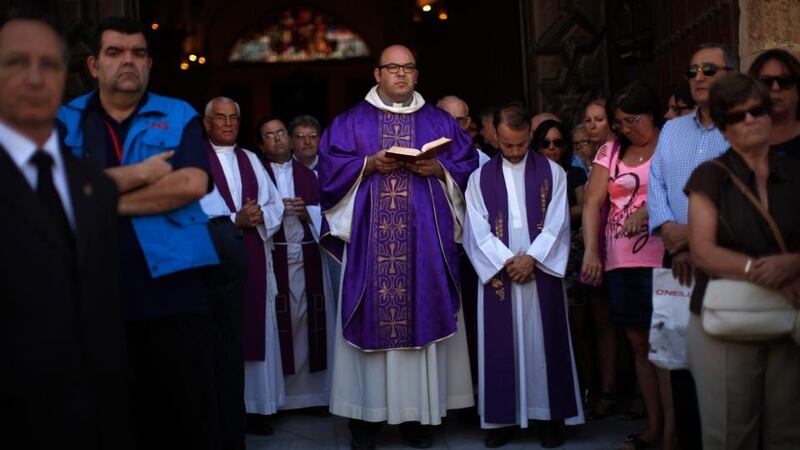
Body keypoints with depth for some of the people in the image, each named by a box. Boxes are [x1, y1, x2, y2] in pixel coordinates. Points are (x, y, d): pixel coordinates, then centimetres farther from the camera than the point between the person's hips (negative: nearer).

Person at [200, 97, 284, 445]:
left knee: (250, 334, 7)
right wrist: (235, 219, -12)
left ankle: (249, 409, 17)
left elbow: (275, 204, 15)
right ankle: (228, 427, 5)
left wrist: (259, 216, -6)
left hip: (251, 256, 5)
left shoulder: (251, 160, 18)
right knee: (224, 340, -4)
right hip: (216, 257, -5)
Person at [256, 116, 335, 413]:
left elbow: (323, 211, 12)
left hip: (307, 257, 3)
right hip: (273, 256, -3)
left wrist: (306, 212, -8)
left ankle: (310, 390, 9)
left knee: (308, 319, 1)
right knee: (278, 320, -6)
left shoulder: (307, 174, 17)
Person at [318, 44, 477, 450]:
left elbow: (468, 166, 9)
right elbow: (331, 168, 2)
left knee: (423, 318, 0)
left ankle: (417, 415, 8)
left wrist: (439, 168, -9)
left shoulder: (439, 122, 15)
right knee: (370, 321, -3)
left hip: (426, 241, 2)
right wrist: (369, 164, -12)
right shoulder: (351, 121, 10)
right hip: (370, 242, -1)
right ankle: (366, 416, 5)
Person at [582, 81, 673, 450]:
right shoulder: (610, 152, 13)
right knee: (639, 343, 10)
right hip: (621, 262, 5)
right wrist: (591, 251, -6)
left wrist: (647, 210, -24)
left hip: (661, 258, -5)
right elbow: (593, 203, 6)